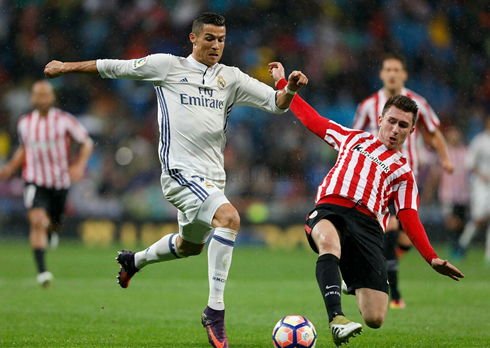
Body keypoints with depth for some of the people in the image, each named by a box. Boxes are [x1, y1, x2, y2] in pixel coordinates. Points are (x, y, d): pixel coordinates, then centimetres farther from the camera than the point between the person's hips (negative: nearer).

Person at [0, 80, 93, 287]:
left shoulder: (64, 120, -5)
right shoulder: (24, 123, 4)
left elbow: (87, 143, 1)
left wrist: (80, 166, -15)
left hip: (60, 182, 0)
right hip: (35, 182, 0)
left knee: (54, 225, 13)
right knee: (37, 221, -22)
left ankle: (52, 229, 55)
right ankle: (42, 271, -25)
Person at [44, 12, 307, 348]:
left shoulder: (231, 78, 10)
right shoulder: (168, 66, 0)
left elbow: (275, 102, 6)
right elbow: (116, 68, 9)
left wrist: (290, 89, -16)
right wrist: (67, 67, 14)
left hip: (212, 177, 7)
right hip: (181, 171, -7)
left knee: (190, 245, 23)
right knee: (229, 217, -29)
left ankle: (135, 260, 54)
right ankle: (215, 311, -25)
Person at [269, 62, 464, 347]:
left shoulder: (403, 172, 24)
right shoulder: (354, 139, 28)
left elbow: (410, 220, 14)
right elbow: (313, 120, 33)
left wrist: (432, 259, 0)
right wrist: (282, 83, 34)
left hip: (367, 225, 1)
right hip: (330, 209, -1)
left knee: (375, 319, -13)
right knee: (329, 240, -43)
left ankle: (351, 286, 24)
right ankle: (336, 319, -53)